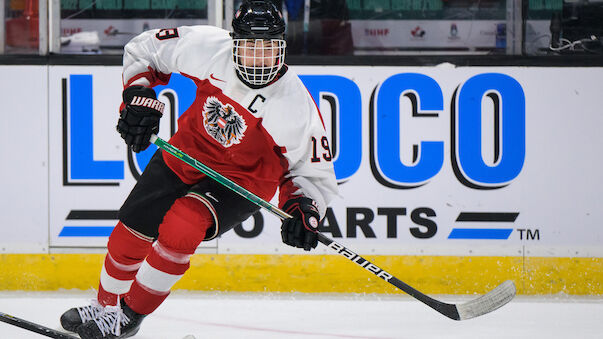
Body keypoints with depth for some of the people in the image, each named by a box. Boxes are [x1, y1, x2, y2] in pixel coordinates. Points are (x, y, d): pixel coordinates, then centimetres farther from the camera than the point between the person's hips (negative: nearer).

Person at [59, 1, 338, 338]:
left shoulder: (298, 106, -25)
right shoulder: (206, 46, -21)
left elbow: (314, 173, -12)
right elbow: (143, 49, -1)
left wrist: (304, 210, -31)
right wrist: (139, 96, -13)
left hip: (240, 179, -4)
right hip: (184, 157, 4)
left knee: (179, 228, -29)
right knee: (130, 234, 10)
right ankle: (106, 305, 41)